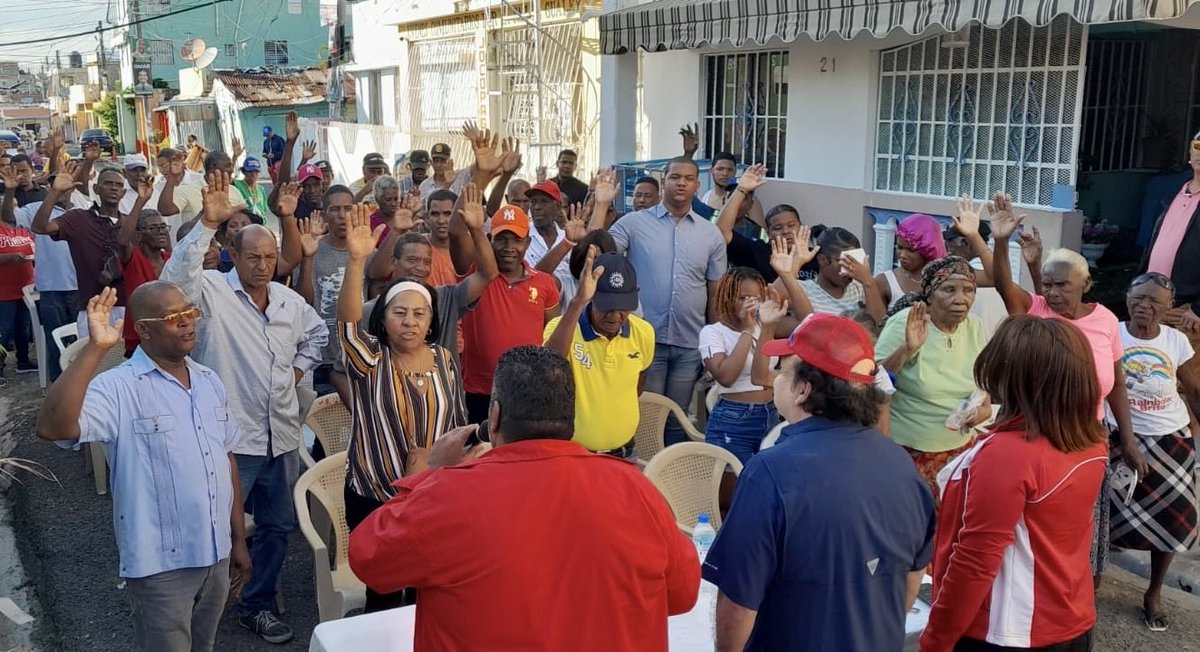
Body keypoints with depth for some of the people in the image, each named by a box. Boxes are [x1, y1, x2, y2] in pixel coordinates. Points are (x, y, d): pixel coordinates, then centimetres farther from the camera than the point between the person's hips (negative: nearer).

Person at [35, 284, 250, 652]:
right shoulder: (119, 389, -17)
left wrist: (239, 539, 12)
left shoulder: (210, 382, 5)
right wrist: (95, 348, -35)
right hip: (161, 564, -6)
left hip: (215, 554, 6)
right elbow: (53, 427, -35)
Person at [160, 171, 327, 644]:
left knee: (277, 526, 15)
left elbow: (317, 333, 27)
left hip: (282, 436, 6)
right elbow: (176, 277, -31)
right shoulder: (212, 291, -9)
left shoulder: (290, 301, 8)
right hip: (231, 437, -6)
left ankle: (258, 605, 32)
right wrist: (208, 224, -40)